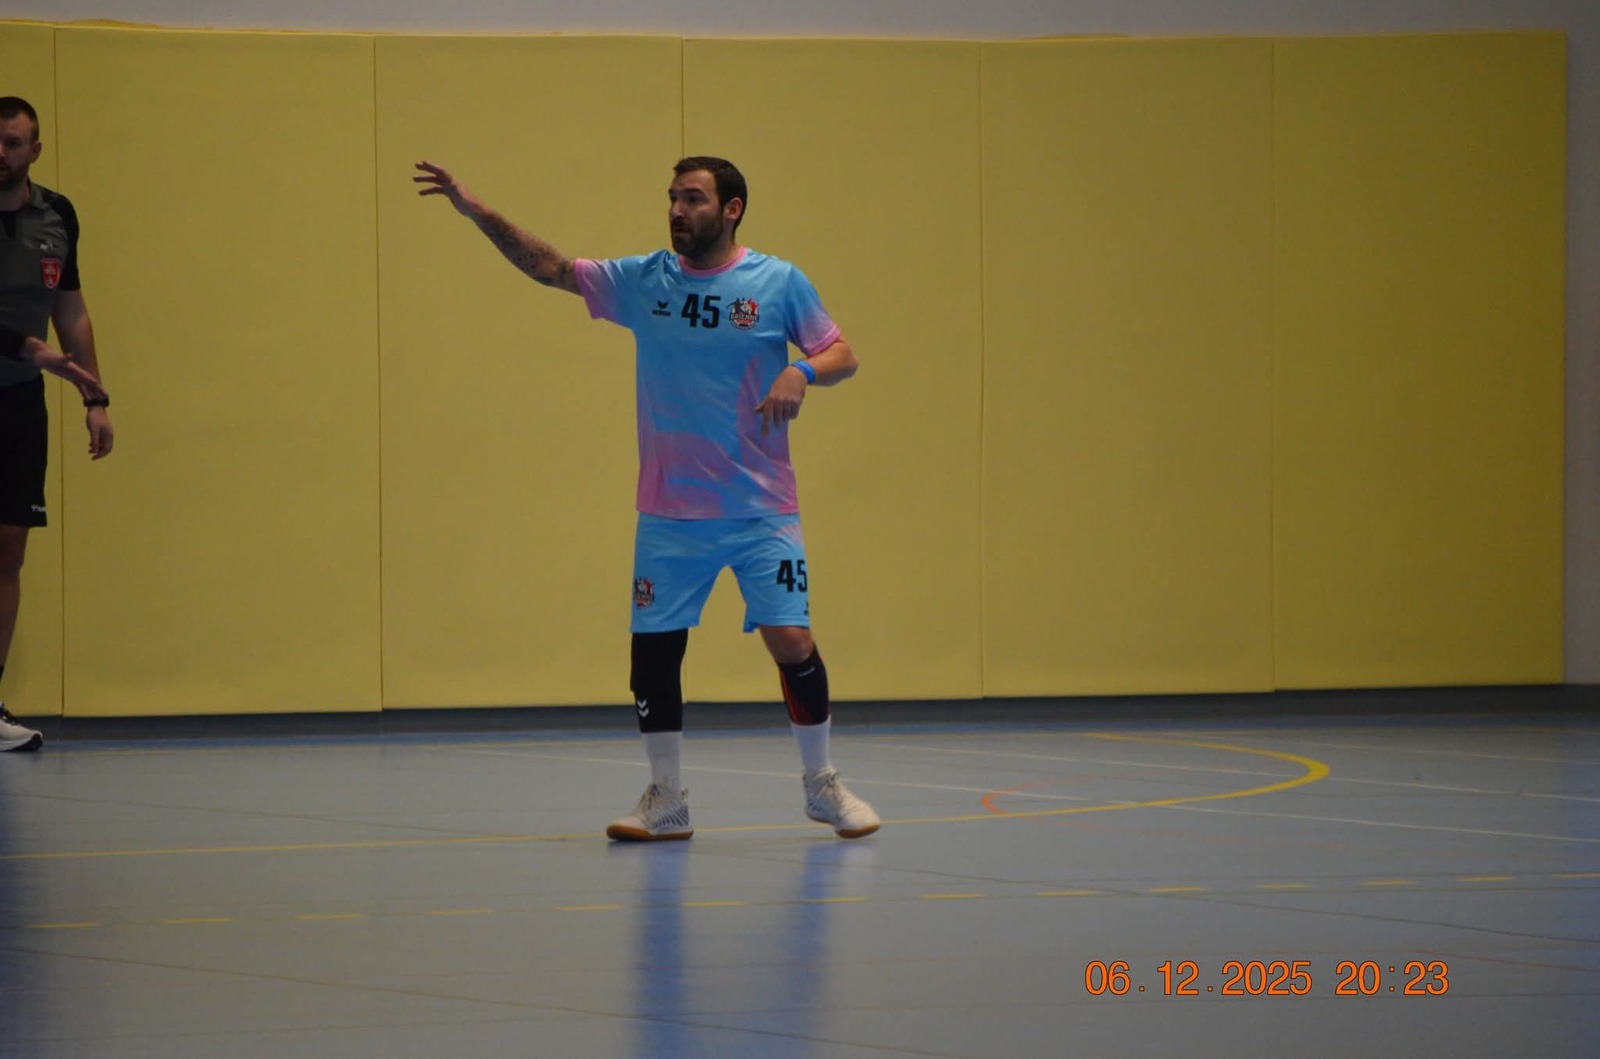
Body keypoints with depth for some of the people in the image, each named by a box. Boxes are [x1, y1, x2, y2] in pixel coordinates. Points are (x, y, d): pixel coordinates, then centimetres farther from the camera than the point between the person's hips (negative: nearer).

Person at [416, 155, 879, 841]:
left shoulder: (778, 283, -1)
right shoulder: (643, 282, 5)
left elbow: (842, 355, 2)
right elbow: (550, 267, 6)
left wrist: (802, 373, -20)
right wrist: (476, 211, -4)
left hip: (760, 510, -3)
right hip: (668, 514, 3)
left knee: (791, 642, -8)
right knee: (653, 649, 0)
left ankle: (822, 785, 12)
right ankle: (665, 802, 13)